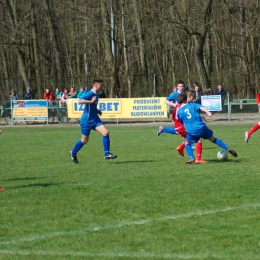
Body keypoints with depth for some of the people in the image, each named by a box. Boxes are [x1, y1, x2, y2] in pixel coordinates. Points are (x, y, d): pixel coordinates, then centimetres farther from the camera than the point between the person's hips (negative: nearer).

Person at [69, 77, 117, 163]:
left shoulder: (96, 95, 8)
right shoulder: (90, 94, -18)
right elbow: (80, 101, -34)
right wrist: (91, 101, -37)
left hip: (95, 119, 7)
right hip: (86, 120, -7)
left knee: (106, 132, -12)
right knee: (84, 140, 6)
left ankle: (107, 154, -8)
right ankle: (73, 153, 29)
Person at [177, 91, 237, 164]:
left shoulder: (179, 112, 8)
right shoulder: (192, 105, 10)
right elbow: (201, 108, -8)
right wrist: (208, 112, -25)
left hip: (191, 132, -2)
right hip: (202, 128, 2)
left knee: (187, 143, 20)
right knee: (213, 139, 19)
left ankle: (191, 158, -1)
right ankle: (227, 149, 11)